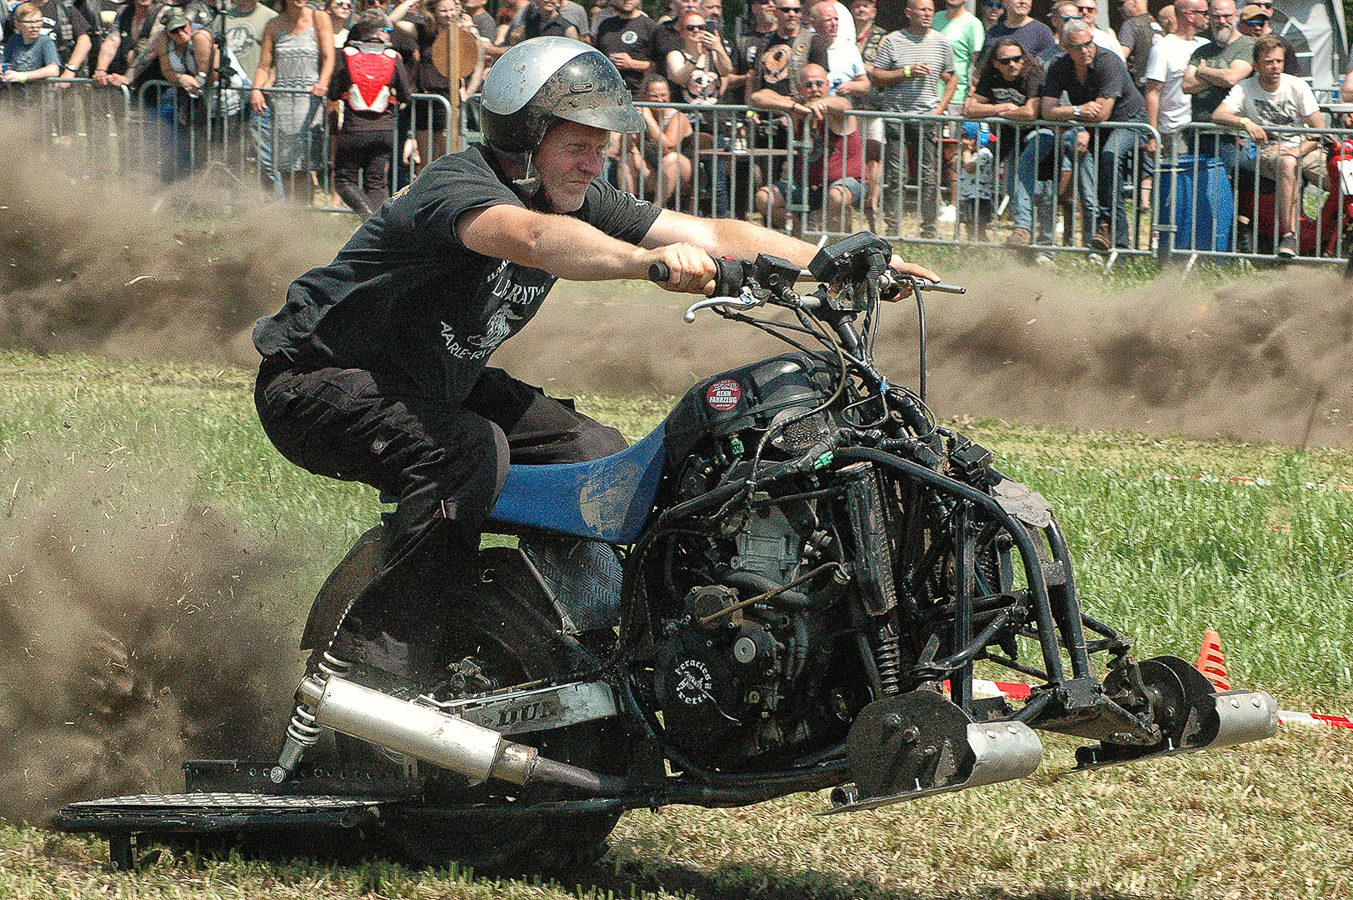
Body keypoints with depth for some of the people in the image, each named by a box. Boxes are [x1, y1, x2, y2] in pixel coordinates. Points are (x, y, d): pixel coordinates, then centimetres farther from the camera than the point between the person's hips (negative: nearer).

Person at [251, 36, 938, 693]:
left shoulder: (578, 201, -3)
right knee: (470, 450, -34)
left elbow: (711, 235, -7)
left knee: (599, 454, 2)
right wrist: (650, 260, -68)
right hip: (316, 381, -9)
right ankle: (371, 663, -31)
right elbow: (531, 237, -52)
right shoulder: (459, 184, -29)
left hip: (436, 383, 9)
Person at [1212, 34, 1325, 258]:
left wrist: (1297, 150, -18)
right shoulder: (1245, 88, -2)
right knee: (1288, 164, -40)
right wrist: (1245, 122, -36)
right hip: (1269, 151, -2)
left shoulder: (1297, 86, 1)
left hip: (1303, 148, 2)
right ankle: (1288, 235, -42)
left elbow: (1319, 129, 0)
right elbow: (1218, 115, -16)